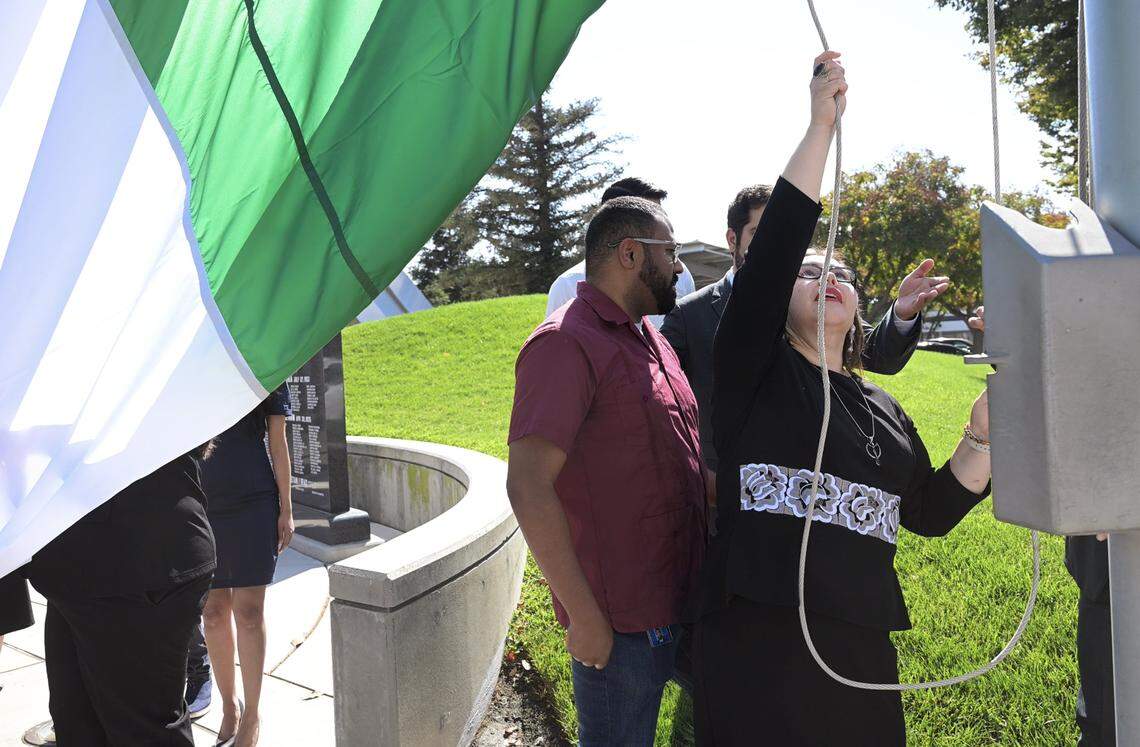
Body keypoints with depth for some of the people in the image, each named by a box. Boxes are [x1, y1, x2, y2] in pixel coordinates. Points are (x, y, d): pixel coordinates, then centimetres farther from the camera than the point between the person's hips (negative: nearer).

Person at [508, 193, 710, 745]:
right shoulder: (567, 343, -17)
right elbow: (528, 486, -25)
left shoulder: (651, 339, 13)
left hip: (676, 600, 9)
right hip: (618, 620, -8)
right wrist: (584, 616, -23)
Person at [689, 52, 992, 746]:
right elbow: (774, 248, -13)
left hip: (861, 649, 6)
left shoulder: (884, 410, 16)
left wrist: (982, 437, 4)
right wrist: (822, 125, -15)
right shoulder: (755, 372, 0)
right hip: (756, 640, -5)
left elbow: (932, 512, 18)